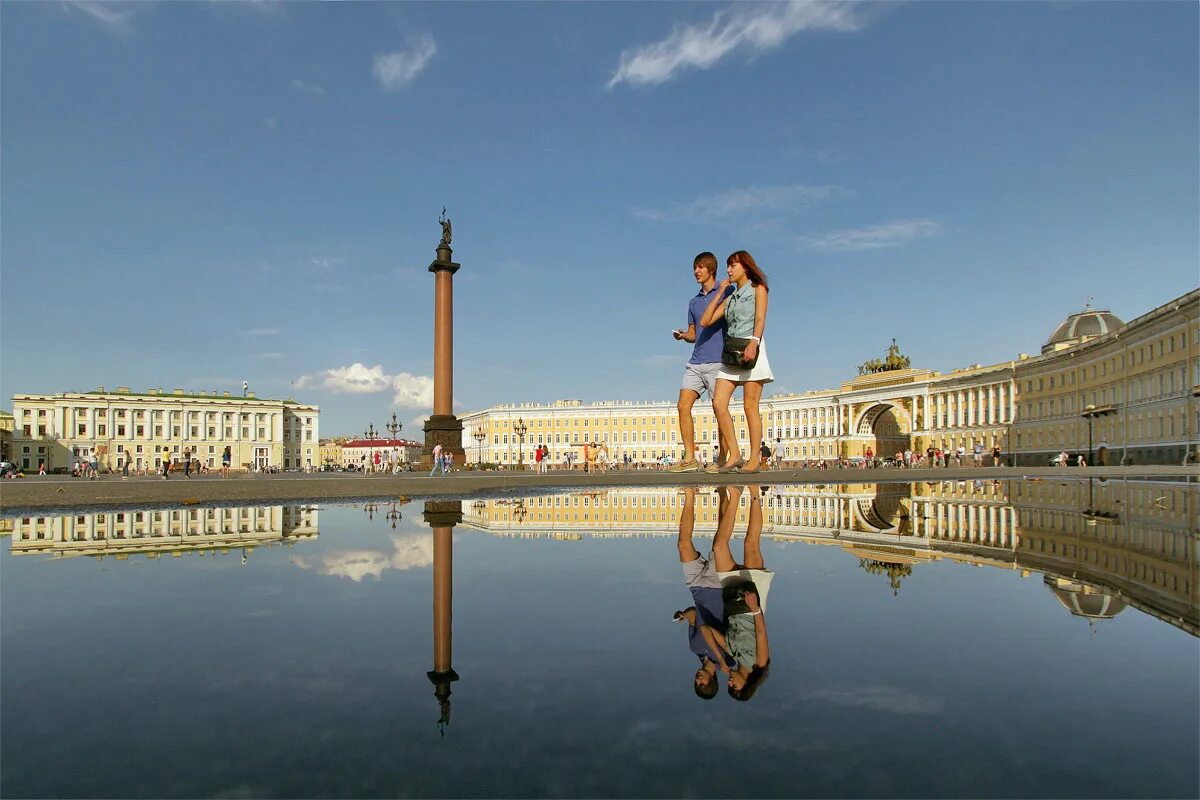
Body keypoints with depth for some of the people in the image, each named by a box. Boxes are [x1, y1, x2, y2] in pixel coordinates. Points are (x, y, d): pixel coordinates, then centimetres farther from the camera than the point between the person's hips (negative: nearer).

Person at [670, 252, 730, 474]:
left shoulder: (726, 292, 3)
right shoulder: (694, 302, 21)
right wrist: (683, 335, 3)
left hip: (717, 361, -6)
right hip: (695, 362, 6)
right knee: (683, 405, -4)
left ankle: (722, 460, 3)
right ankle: (689, 458, -1)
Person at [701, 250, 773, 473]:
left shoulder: (757, 289, 9)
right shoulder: (729, 298, 24)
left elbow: (760, 319, -6)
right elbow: (705, 321, 14)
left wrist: (753, 343, -24)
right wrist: (720, 293, 15)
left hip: (751, 349, -6)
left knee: (750, 406, -8)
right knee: (718, 403, -9)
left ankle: (754, 460, -5)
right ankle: (734, 455, -5)